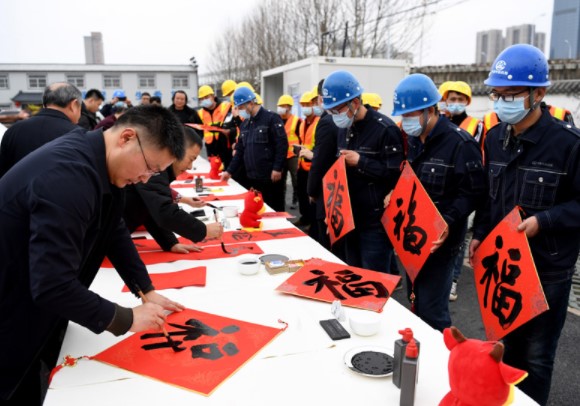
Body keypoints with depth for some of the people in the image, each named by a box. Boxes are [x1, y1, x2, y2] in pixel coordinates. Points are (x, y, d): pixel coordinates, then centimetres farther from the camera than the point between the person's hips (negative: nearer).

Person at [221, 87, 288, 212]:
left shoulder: (271, 118, -6)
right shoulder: (245, 124, 17)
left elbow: (282, 144, -13)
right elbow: (240, 150, 20)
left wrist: (277, 168, -18)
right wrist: (230, 171, 13)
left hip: (270, 177, -7)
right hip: (252, 177, 7)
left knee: (274, 210, 1)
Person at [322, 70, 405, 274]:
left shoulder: (385, 129, -15)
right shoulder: (344, 128, 11)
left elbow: (396, 174, -21)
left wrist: (361, 162, -21)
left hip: (376, 222, -8)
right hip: (350, 218, 8)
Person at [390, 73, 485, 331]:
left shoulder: (459, 143, -15)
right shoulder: (413, 140, 10)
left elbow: (473, 192, -18)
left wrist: (448, 222, -28)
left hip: (439, 240, -8)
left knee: (431, 310, -2)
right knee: (416, 302, 19)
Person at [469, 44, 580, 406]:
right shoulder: (494, 138, 3)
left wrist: (542, 221, -24)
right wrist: (480, 235, 5)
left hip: (548, 269, -5)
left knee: (537, 355, 8)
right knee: (510, 343, 22)